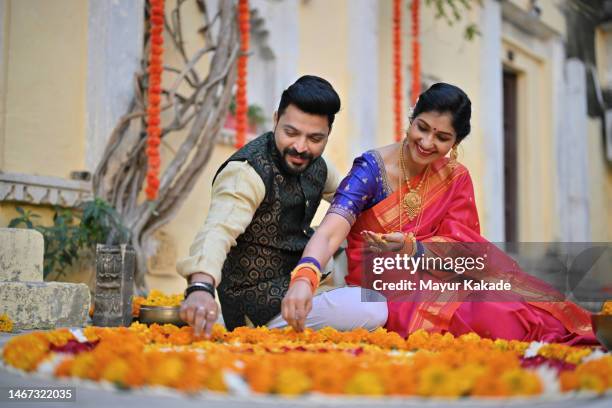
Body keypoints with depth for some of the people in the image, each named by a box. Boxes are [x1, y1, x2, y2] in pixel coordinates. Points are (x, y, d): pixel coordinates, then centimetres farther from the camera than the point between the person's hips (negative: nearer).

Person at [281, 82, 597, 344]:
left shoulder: (456, 178, 5)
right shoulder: (371, 169, -10)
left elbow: (459, 245, -7)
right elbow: (331, 232, -24)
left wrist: (410, 247, -28)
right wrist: (304, 279, -44)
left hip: (437, 282, 5)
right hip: (379, 287, -4)